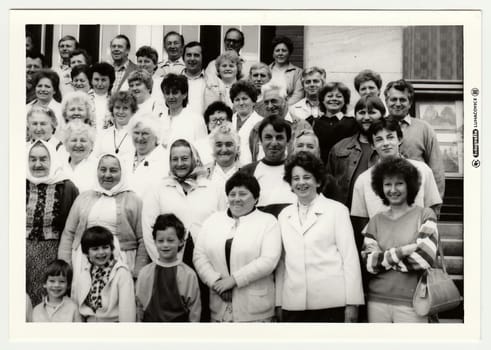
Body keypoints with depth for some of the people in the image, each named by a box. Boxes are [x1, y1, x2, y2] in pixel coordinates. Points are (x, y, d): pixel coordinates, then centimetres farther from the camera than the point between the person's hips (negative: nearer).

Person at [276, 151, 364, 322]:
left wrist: (352, 302, -5)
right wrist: (278, 302, 8)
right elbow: (282, 261, 11)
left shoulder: (337, 210, 2)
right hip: (294, 305, 3)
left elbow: (350, 257, -1)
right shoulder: (284, 215, 13)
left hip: (331, 302, -3)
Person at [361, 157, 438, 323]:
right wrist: (401, 252, -15)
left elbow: (425, 258, -12)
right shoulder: (376, 221, 7)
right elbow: (369, 264, -3)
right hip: (377, 300, 2)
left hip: (411, 302, -2)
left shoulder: (424, 215, 0)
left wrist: (382, 258, -7)